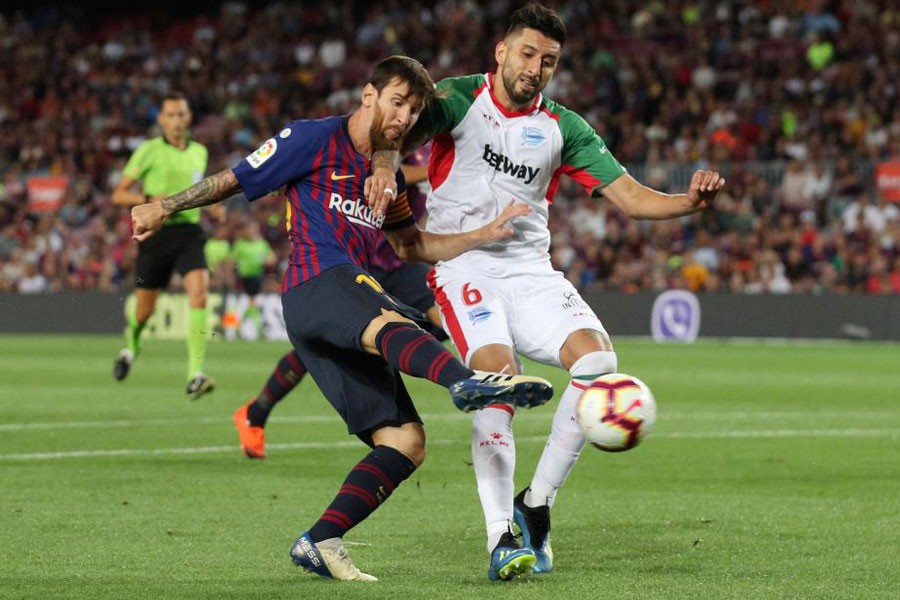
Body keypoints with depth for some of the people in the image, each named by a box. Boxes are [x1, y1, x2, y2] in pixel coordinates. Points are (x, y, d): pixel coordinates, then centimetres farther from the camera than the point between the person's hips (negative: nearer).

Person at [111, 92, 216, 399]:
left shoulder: (199, 152, 12)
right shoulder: (149, 151, -2)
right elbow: (119, 194, -1)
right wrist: (150, 199, -18)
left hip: (189, 232, 2)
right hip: (156, 233, -2)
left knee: (199, 293, -22)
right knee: (144, 310, 6)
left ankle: (195, 376, -26)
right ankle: (131, 344, 44)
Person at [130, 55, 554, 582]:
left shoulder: (387, 175, 26)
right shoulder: (314, 140, 4)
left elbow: (411, 246, 34)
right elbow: (233, 181, 9)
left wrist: (482, 237, 22)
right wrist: (165, 208, 8)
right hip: (315, 287, -9)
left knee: (406, 443, -4)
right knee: (387, 324, -42)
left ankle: (321, 542, -6)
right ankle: (468, 381, -74)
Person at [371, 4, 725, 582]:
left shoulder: (562, 128, 8)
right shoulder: (460, 99, -1)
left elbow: (632, 197, 3)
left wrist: (690, 201, -16)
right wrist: (385, 167, -41)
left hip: (530, 268, 4)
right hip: (463, 264, -4)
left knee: (599, 361, -19)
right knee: (499, 374, -26)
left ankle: (536, 503, -5)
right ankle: (501, 539, -26)